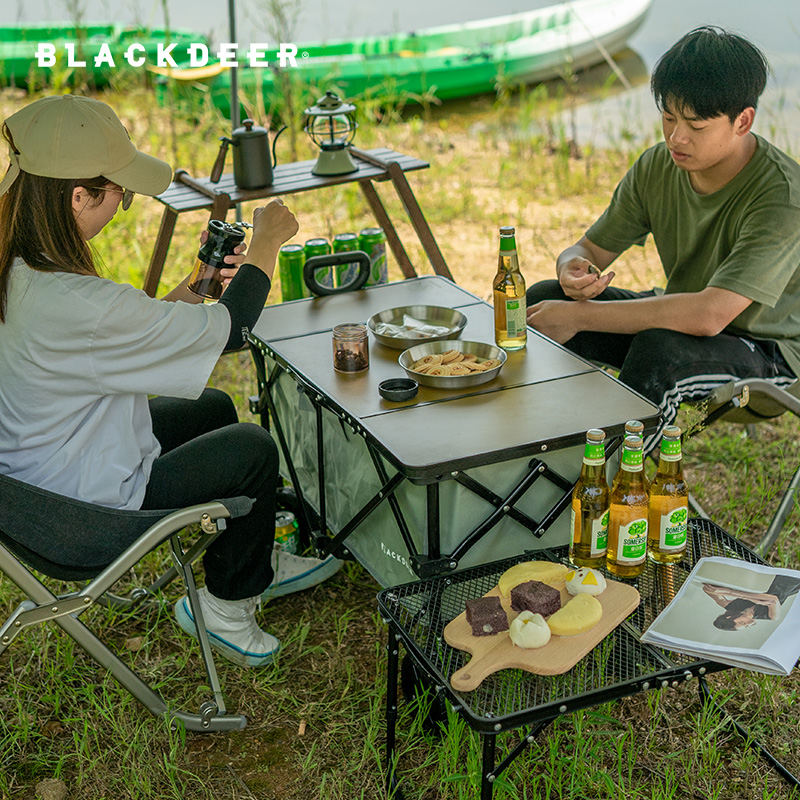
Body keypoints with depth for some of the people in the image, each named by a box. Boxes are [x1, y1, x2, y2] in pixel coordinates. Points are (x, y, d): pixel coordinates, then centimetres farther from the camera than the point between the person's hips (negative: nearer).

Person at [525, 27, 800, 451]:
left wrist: (580, 315, -35)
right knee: (541, 300, -5)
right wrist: (572, 270, -26)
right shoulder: (658, 166, -7)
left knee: (659, 349, -38)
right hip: (681, 320, 7)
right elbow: (591, 248, 1)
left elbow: (709, 314, -38)